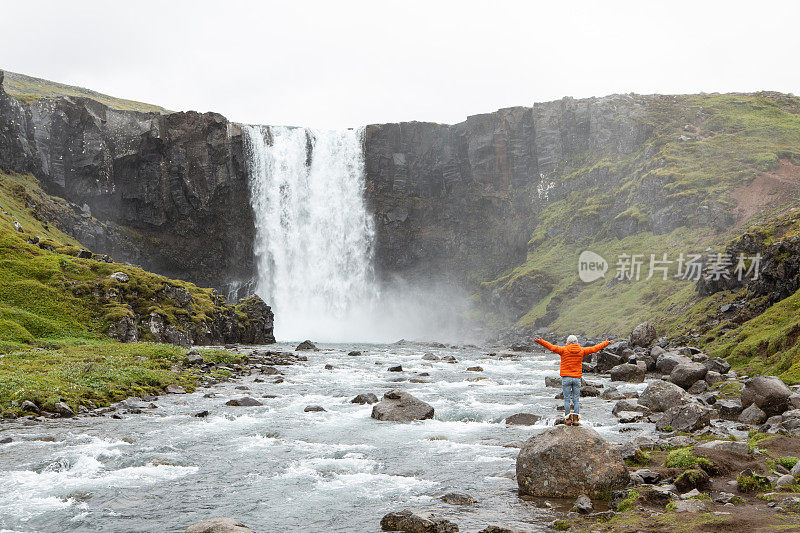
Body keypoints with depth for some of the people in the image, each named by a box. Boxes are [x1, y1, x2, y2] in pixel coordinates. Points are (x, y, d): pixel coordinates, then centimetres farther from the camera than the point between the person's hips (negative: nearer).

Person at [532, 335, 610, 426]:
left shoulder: (564, 350, -5)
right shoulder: (581, 351, 4)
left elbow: (551, 347, -13)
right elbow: (594, 348, 12)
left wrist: (540, 341, -12)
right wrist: (606, 343, 24)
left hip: (566, 378, -2)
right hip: (577, 378, 2)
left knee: (567, 399, 1)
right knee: (576, 399, 5)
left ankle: (568, 419, -1)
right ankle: (576, 419, 0)